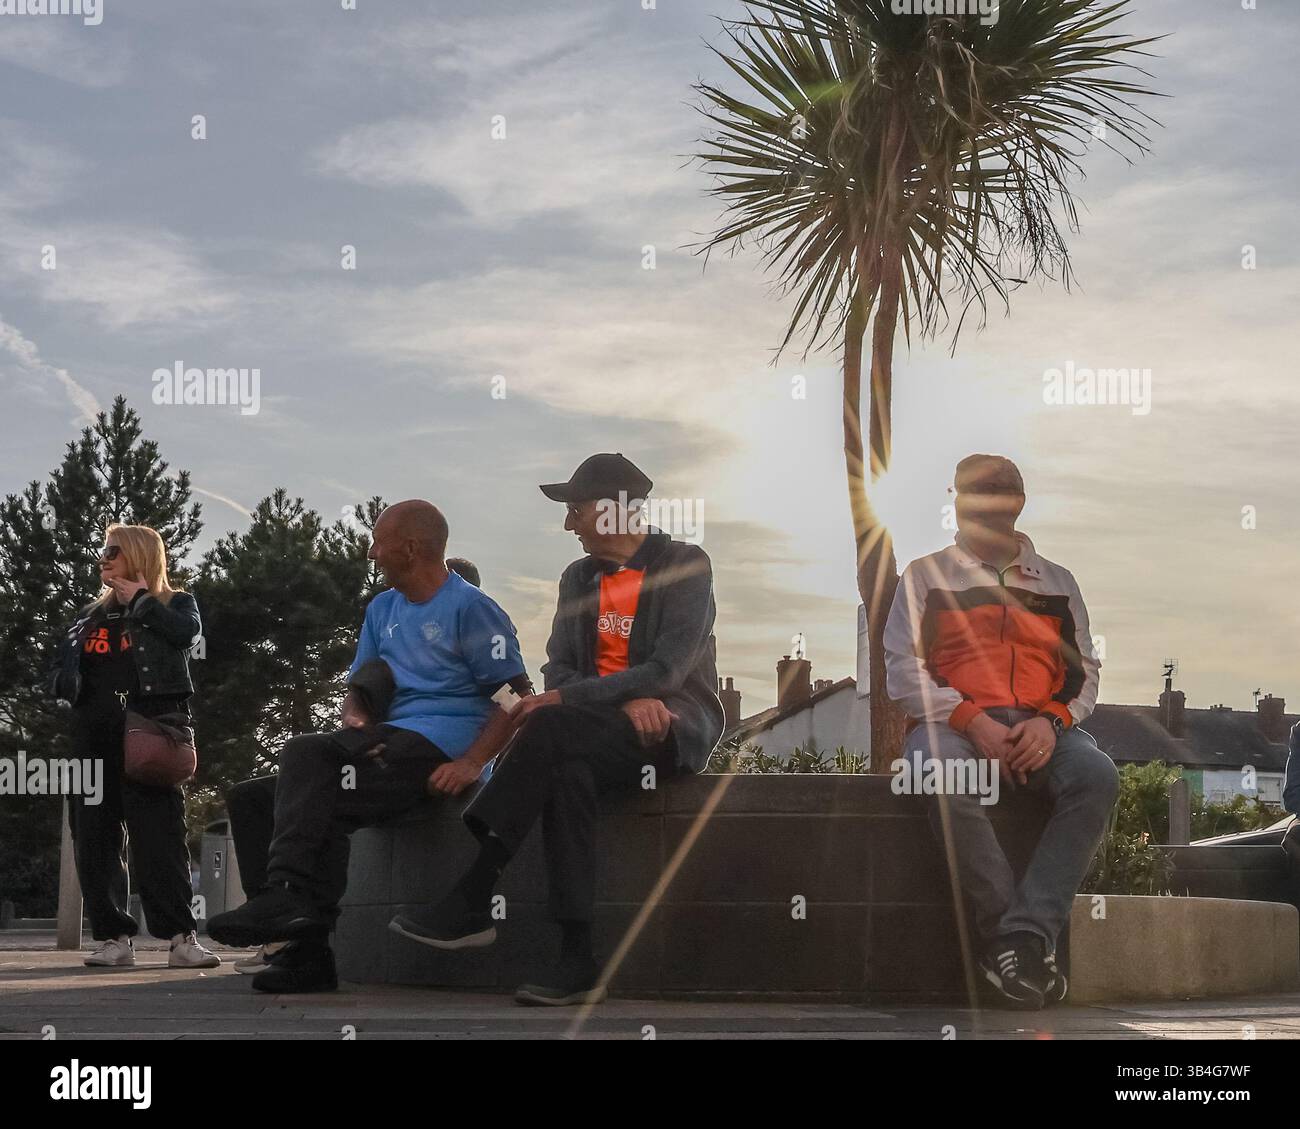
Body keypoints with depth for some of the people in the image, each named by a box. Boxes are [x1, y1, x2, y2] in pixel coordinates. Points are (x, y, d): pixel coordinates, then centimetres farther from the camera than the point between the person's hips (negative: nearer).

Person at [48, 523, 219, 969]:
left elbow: (186, 631, -12)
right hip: (94, 732, 6)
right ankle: (113, 937, 3)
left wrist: (141, 598, -2)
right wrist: (65, 686, 1)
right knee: (94, 835, 0)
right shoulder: (92, 615, 24)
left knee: (157, 831, -13)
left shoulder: (173, 603, 11)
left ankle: (181, 936, -15)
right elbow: (62, 663, 23)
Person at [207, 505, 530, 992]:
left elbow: (520, 695, -7)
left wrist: (471, 762, -18)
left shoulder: (471, 609, 1)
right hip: (389, 735, 7)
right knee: (303, 751, -25)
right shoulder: (383, 609, 25)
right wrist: (353, 722, -2)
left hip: (445, 740, -7)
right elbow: (357, 689, 24)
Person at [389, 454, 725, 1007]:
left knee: (551, 728, -33)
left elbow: (667, 671, -14)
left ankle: (471, 902, -35)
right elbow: (559, 669, 8)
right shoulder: (578, 578, 18)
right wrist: (628, 699, -13)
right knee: (568, 773, -34)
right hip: (604, 731, 5)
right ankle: (578, 961, -40)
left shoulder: (685, 566, -2)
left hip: (677, 728, -5)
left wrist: (566, 698, -19)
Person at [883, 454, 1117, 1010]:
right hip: (954, 723, -2)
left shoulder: (1056, 582, 23)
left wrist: (1051, 722, -7)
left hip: (1041, 728, 2)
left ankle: (1023, 938, -40)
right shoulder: (926, 575, 17)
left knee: (1097, 775, -33)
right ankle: (1007, 932, -35)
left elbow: (1085, 670, 17)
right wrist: (974, 722, -12)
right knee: (944, 779, -40)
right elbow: (903, 668, 5)